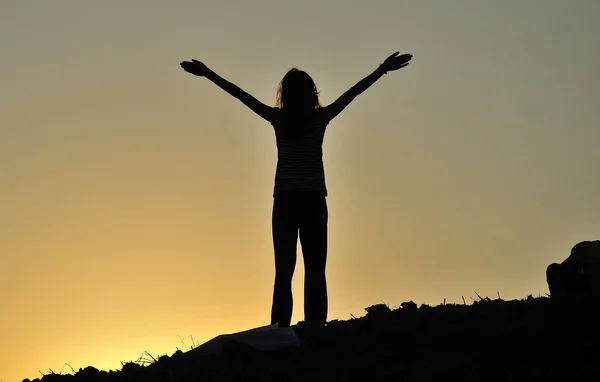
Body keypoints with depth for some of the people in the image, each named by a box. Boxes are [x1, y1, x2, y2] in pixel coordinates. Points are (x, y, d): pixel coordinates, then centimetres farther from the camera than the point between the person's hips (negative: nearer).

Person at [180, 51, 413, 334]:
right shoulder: (320, 117, 1)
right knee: (315, 271, -3)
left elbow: (241, 95, 7)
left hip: (285, 201, 1)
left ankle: (280, 331, -9)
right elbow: (354, 91, 7)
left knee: (284, 271, -1)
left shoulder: (278, 118, 2)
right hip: (314, 201, -1)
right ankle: (315, 329, -12)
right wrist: (383, 69, 14)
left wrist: (207, 74, 13)